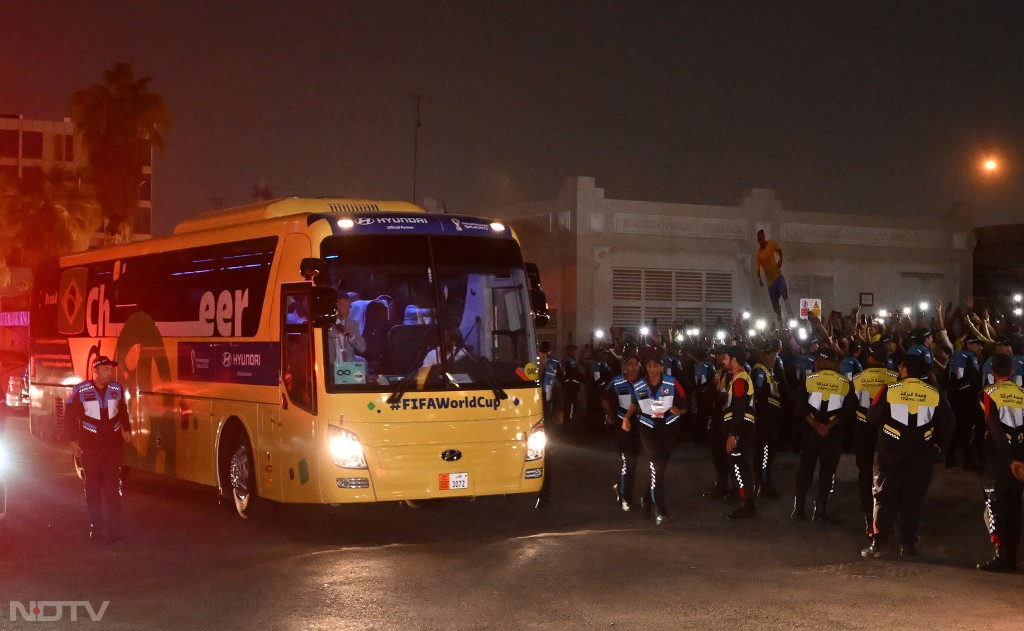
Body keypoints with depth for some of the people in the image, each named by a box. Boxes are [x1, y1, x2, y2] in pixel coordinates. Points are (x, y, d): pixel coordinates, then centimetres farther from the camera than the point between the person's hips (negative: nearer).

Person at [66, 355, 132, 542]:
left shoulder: (117, 389, 2)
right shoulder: (81, 391, -7)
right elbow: (70, 414, 1)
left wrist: (126, 429, 5)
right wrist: (73, 440, -2)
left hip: (113, 446, 2)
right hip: (90, 447, -1)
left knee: (113, 488, -2)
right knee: (93, 488, 6)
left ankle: (114, 530, 1)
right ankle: (96, 529, 16)